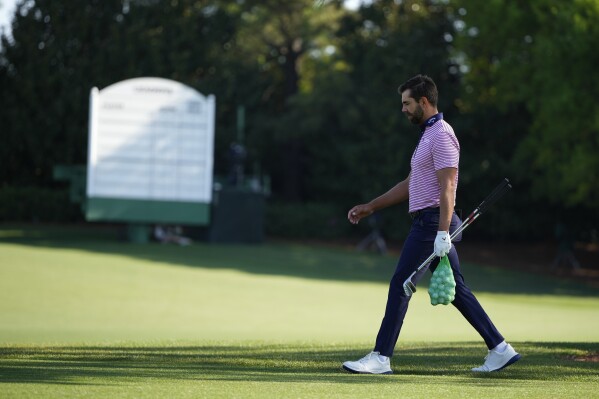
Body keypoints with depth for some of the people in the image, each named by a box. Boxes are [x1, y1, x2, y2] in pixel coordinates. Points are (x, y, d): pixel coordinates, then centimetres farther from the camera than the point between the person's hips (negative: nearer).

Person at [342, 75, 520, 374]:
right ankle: (499, 349, 9)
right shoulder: (428, 134, 20)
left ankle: (381, 358, -5)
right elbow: (409, 185, 26)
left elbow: (446, 187, -21)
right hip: (427, 223, 10)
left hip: (432, 222, -10)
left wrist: (443, 233, -28)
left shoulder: (441, 135, -13)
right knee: (456, 290, 9)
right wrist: (369, 207, 25)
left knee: (400, 285, -7)